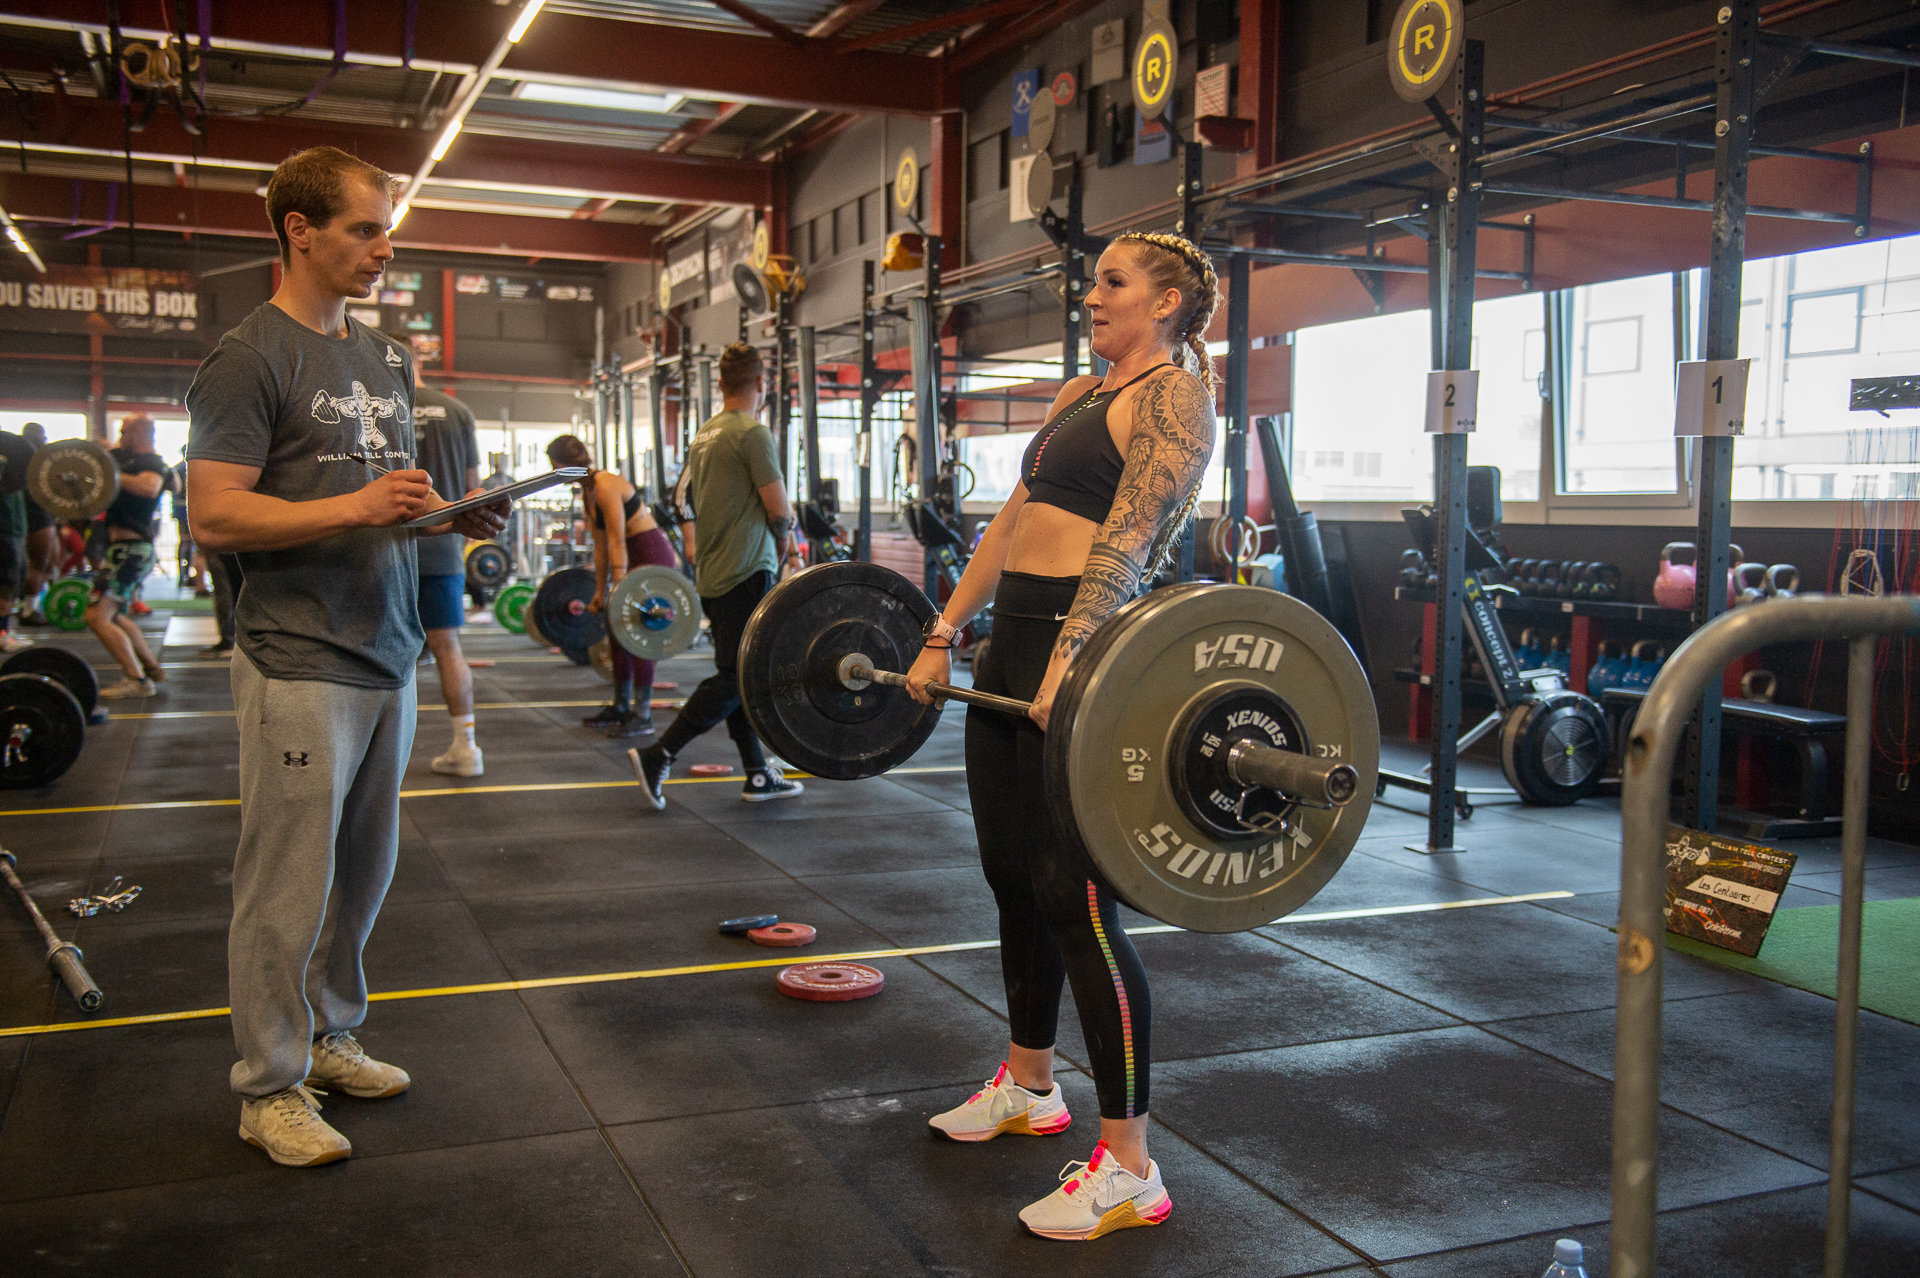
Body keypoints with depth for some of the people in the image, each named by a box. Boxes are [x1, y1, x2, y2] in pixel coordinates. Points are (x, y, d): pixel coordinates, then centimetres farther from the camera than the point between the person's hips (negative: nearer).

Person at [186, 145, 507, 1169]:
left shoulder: (387, 360, 16)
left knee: (361, 872, 15)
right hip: (301, 665, -8)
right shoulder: (249, 358, -9)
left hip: (387, 656, 8)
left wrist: (452, 514, 4)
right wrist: (356, 508, -24)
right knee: (287, 885, 0)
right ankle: (269, 1085, 13)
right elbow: (215, 517, -15)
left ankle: (327, 1036, 30)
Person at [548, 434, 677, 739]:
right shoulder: (588, 491, 9)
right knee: (618, 632, 13)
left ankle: (643, 716, -3)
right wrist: (600, 592, 16)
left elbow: (618, 542, -23)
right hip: (636, 557, 10)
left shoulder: (606, 486, -19)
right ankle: (621, 707, 24)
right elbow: (601, 545, 14)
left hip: (654, 555, -10)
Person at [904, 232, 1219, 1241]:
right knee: (1013, 877, 17)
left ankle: (1128, 1168, 4)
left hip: (1087, 646, -9)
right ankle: (1028, 1087, 36)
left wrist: (1067, 665, -30)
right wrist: (943, 637, 13)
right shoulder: (1078, 392, 20)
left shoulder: (1174, 393, -7)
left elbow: (1127, 538, -20)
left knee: (1075, 897, -7)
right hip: (1015, 641, 9)